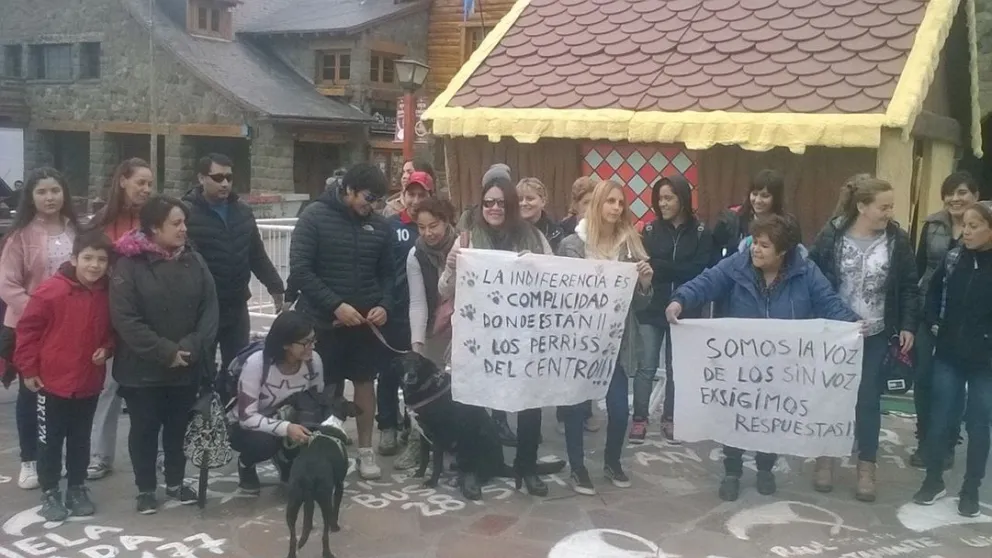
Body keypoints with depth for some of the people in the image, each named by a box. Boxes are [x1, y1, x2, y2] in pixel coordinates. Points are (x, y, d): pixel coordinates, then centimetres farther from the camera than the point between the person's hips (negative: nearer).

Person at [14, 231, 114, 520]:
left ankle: (77, 488, 29)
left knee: (80, 439, 16)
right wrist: (28, 368, -8)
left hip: (89, 383, 4)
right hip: (52, 381, -4)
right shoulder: (50, 290, -16)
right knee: (50, 440, 8)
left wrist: (106, 348, -3)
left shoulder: (107, 294, -1)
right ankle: (49, 492, 21)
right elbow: (28, 329, -10)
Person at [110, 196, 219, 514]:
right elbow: (125, 319, -17)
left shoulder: (194, 260, 2)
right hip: (142, 368, -4)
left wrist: (192, 347, -15)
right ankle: (145, 489, 24)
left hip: (188, 366, 4)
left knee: (178, 426, 15)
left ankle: (176, 482, 32)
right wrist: (165, 352, -18)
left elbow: (210, 309, 0)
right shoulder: (129, 264, -12)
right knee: (145, 428, 9)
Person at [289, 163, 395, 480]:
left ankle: (365, 450, 21)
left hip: (365, 322, 4)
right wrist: (335, 305, -21)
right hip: (324, 321, -3)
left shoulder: (379, 226, 3)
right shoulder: (315, 217, -10)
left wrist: (384, 305, -9)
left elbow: (387, 273, 10)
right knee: (327, 389, 6)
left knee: (365, 382, 10)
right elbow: (300, 269, -15)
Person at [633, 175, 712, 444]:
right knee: (647, 366, -1)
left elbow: (699, 271, -11)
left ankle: (669, 418, 22)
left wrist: (658, 266, -19)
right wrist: (676, 270, -20)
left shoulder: (701, 233, 0)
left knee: (676, 367, 10)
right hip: (652, 309, 0)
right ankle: (640, 419, 9)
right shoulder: (651, 230, 4)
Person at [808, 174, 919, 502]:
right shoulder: (832, 236, -9)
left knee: (869, 400, 6)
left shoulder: (897, 240, -4)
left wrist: (908, 327, -5)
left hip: (876, 336, 1)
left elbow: (909, 288, 2)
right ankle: (825, 459, 25)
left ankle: (866, 467, 18)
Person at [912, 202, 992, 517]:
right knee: (939, 420, 8)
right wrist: (934, 325, 5)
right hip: (949, 355, 3)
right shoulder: (953, 259, -1)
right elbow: (933, 290, 14)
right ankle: (934, 480, 25)